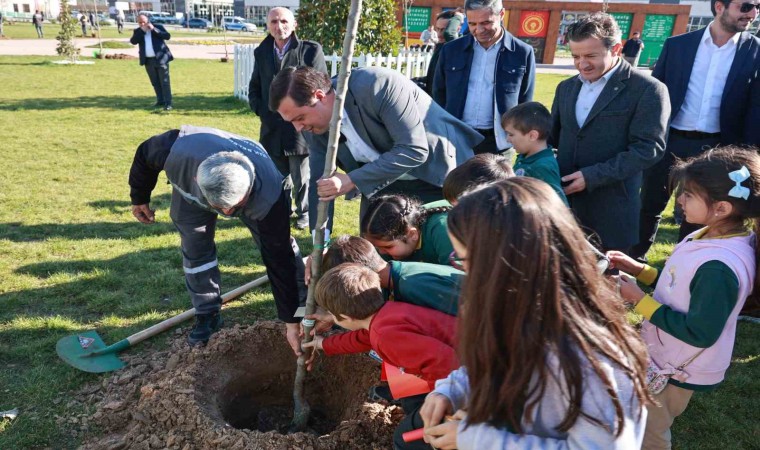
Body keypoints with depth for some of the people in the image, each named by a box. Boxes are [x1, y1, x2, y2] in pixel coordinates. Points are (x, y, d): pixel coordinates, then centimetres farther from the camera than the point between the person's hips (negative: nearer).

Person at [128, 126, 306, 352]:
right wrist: (139, 197, -2)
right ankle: (207, 314, 14)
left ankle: (306, 301, 18)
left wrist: (292, 322, -33)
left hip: (256, 194, -1)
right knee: (195, 248, -6)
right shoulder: (178, 153, -45)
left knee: (279, 247, -5)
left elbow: (279, 260, -38)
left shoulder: (269, 198, -47)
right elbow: (144, 153, -19)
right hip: (191, 190, 2)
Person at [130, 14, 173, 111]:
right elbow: (133, 41, -6)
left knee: (165, 82, -6)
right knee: (155, 83, 10)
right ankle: (160, 101, 19)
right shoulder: (137, 31, 9)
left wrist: (154, 29, -14)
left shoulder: (158, 26, 3)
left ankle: (168, 103, -8)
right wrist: (142, 31, -11)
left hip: (161, 58, -4)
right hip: (148, 61, 4)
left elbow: (167, 36, -9)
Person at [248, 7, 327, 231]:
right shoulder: (261, 52, 10)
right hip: (272, 129, 4)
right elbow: (254, 88, 17)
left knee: (301, 177, 9)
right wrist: (261, 111, 2)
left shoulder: (311, 50, -5)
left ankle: (304, 212, 30)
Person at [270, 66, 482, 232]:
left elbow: (414, 150, -33)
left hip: (440, 175, -5)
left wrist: (352, 180, -35)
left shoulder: (378, 85, -31)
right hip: (383, 182, 6)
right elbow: (319, 182, -4)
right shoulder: (314, 125, -10)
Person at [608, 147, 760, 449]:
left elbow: (699, 333, -28)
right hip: (664, 355, 8)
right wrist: (638, 270, 0)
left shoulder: (719, 266, -35)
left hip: (677, 371, -8)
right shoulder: (709, 237, -5)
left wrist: (639, 300, -25)